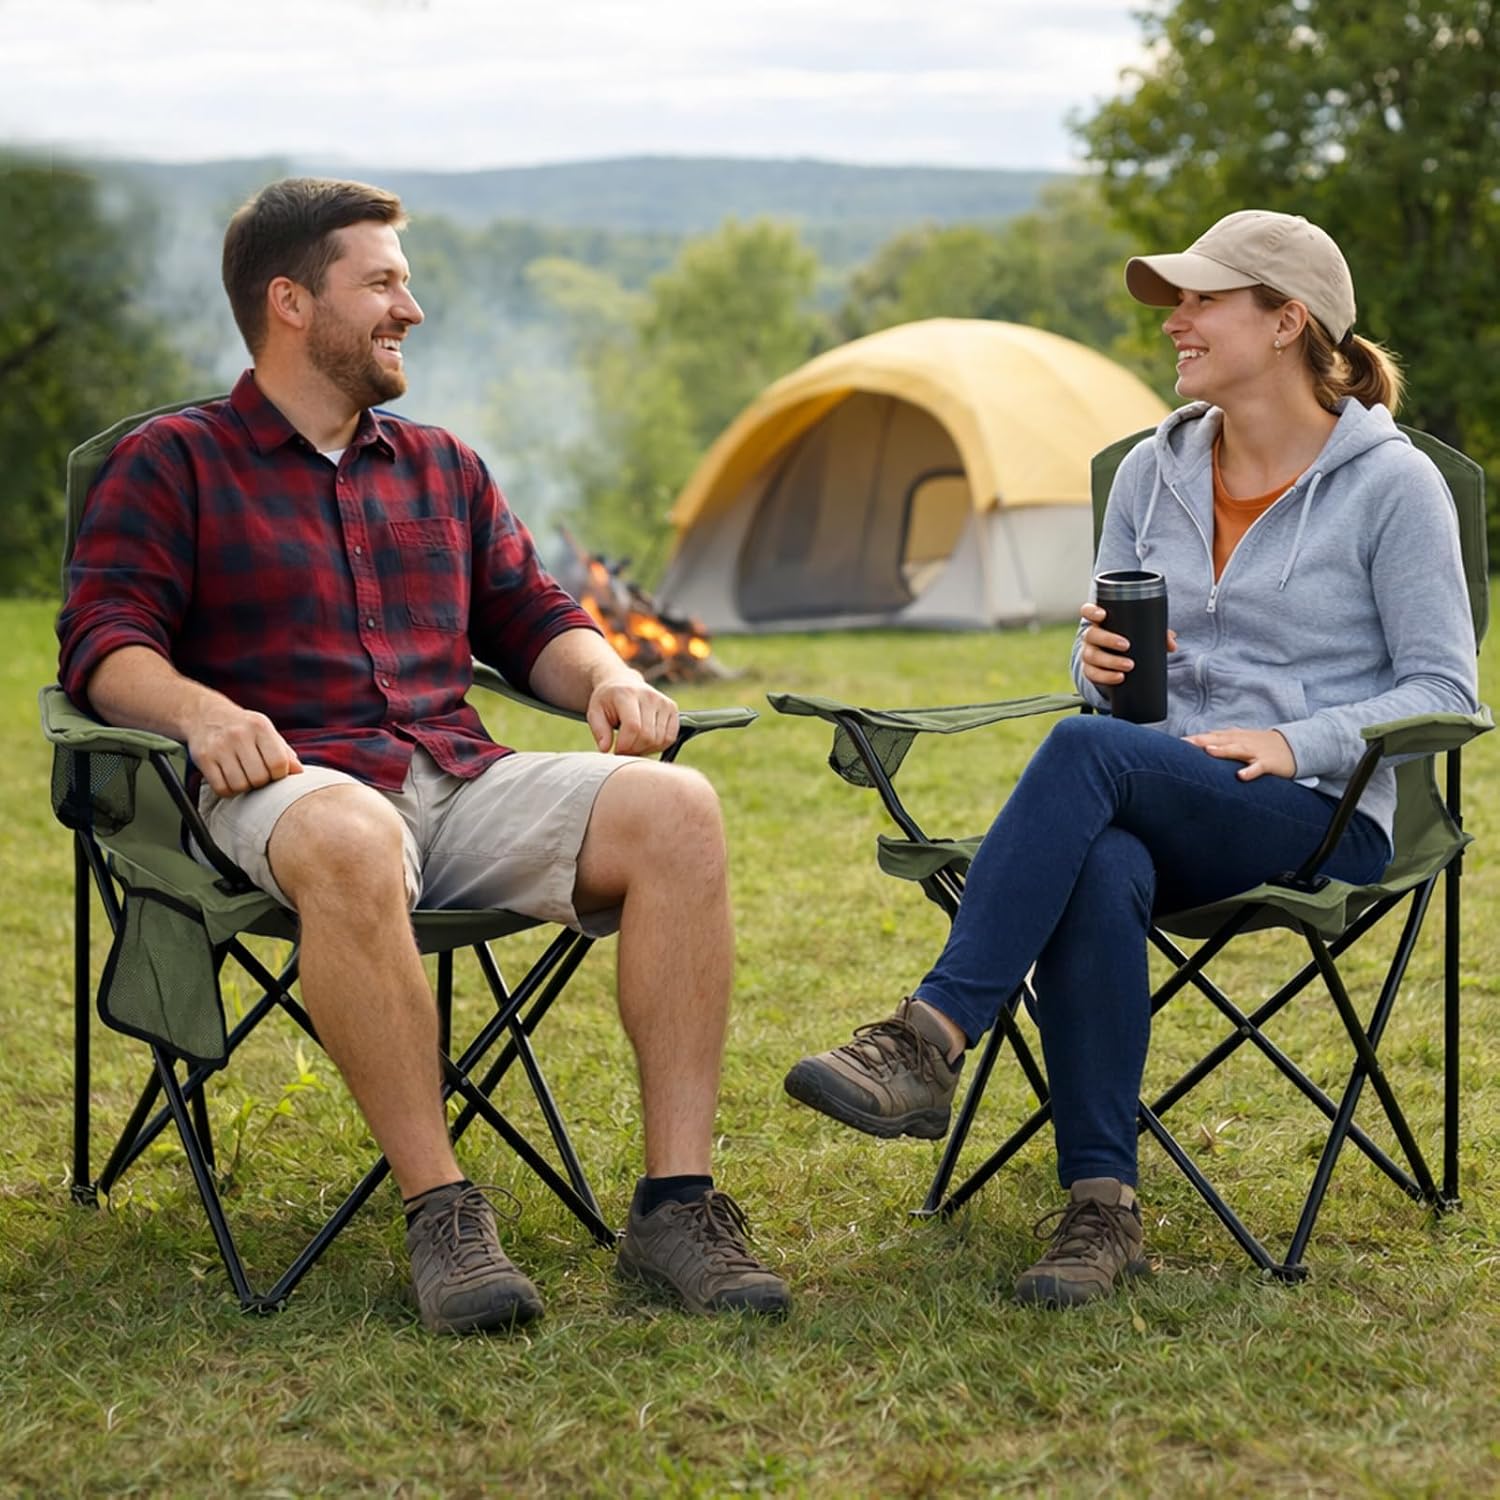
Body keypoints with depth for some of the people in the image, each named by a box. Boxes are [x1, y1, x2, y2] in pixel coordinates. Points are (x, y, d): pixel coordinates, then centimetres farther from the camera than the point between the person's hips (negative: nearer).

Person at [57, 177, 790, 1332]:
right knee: (350, 844, -43)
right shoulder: (171, 465, 11)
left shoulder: (442, 466, 27)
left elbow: (533, 619, 27)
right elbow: (104, 643, 0)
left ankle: (676, 1199, -26)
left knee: (677, 811, -24)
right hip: (291, 785, -5)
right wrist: (201, 708, -23)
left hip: (463, 783, 5)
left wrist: (607, 679, 2)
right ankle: (440, 1212, -34)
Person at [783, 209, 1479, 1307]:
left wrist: (1293, 742, -19)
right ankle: (1102, 1207, -33)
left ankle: (930, 1043, -37)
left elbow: (1441, 689, -4)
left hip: (1319, 817, -4)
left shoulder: (1391, 484, -2)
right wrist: (1103, 666, -4)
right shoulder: (1151, 473, 14)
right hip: (1155, 804, 4)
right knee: (1099, 871, -35)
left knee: (1087, 751, -34)